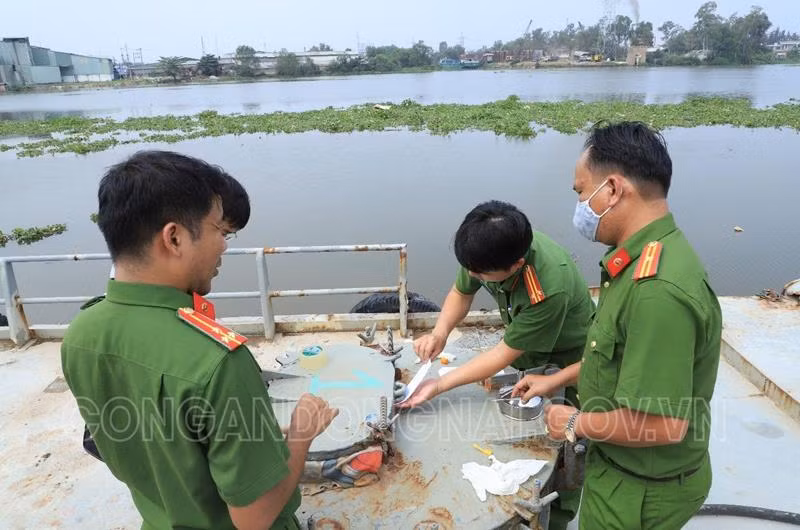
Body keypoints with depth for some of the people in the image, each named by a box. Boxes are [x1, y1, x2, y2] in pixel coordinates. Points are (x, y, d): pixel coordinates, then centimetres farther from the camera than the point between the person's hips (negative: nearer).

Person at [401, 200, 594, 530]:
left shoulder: (549, 288, -42)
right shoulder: (489, 249, -25)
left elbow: (507, 353, -31)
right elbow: (461, 292, -5)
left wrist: (439, 386, -30)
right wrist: (440, 332, -24)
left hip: (570, 359, -5)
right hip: (526, 354, 5)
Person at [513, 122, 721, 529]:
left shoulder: (658, 289, -35)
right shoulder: (644, 260, -1)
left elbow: (662, 424, -33)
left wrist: (575, 423, -17)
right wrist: (556, 380, 13)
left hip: (642, 491, -8)